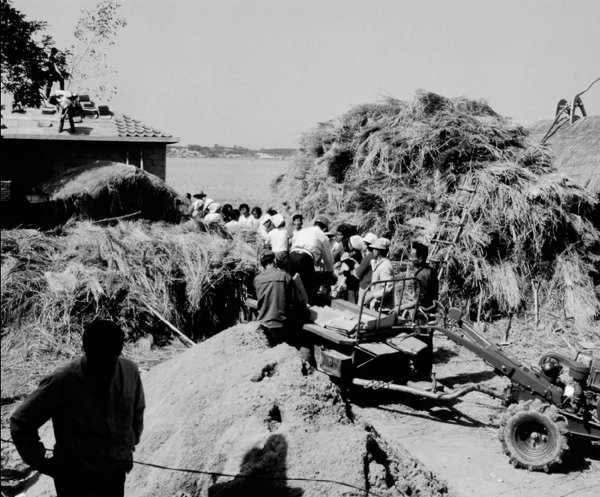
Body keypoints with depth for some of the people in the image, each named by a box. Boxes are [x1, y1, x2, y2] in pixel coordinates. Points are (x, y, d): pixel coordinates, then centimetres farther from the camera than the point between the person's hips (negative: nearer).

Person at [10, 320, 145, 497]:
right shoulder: (61, 382, -23)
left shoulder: (130, 371, -11)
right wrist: (41, 462, -10)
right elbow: (21, 422, -12)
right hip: (76, 481, -4)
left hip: (117, 475, 4)